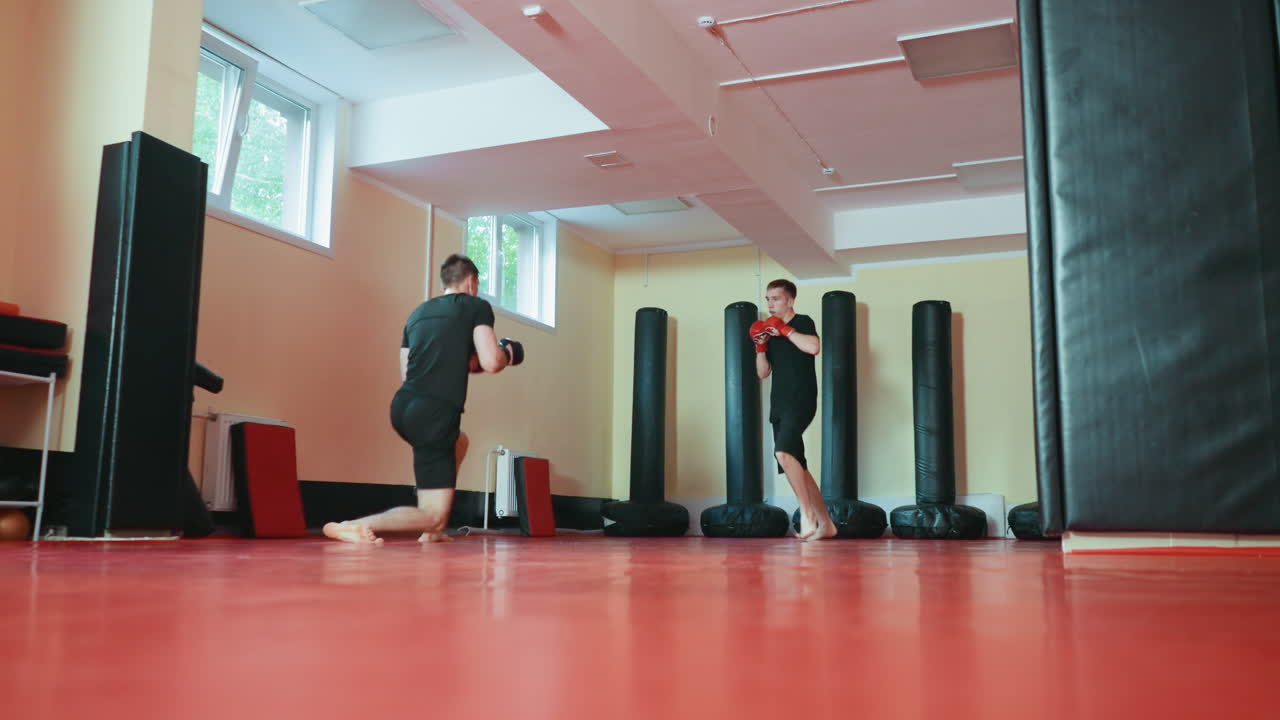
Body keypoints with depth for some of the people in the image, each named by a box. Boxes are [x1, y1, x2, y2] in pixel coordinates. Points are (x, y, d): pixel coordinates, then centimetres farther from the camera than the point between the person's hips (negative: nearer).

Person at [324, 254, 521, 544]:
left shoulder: (418, 312, 22)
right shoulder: (477, 306, 4)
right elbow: (491, 362, -9)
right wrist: (507, 354, 15)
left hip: (402, 407, 8)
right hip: (433, 413, -8)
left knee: (459, 442, 37)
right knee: (433, 513, -1)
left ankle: (433, 530, 29)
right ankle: (352, 526, -22)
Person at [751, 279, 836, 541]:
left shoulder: (802, 322, -2)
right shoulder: (772, 331, 17)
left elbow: (814, 347, -24)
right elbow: (762, 373, 16)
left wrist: (785, 329, -15)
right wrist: (760, 347, 0)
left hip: (801, 401, -8)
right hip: (780, 405, 8)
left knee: (783, 452, -29)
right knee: (797, 466, 9)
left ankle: (807, 513, -22)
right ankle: (825, 523, 18)